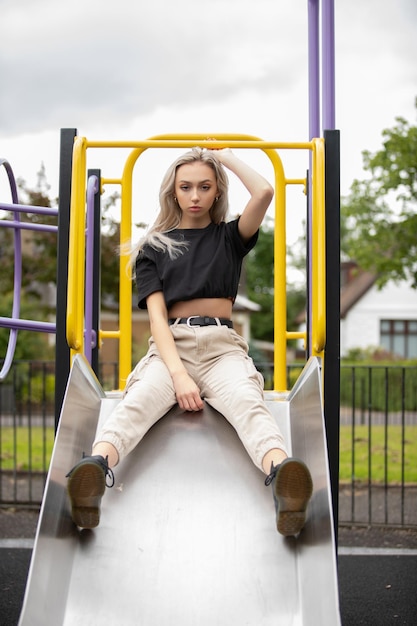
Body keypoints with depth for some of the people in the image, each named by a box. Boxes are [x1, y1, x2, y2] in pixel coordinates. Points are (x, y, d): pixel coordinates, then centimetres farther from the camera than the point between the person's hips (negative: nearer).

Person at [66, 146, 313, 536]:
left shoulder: (229, 237, 20)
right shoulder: (154, 247, 17)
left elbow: (264, 192, -1)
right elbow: (157, 315, 2)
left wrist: (225, 156, 16)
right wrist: (179, 374, -16)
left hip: (221, 345, 0)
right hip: (171, 345, 0)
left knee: (247, 402, -35)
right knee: (138, 402, -34)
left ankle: (280, 476, -65)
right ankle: (95, 469, -64)